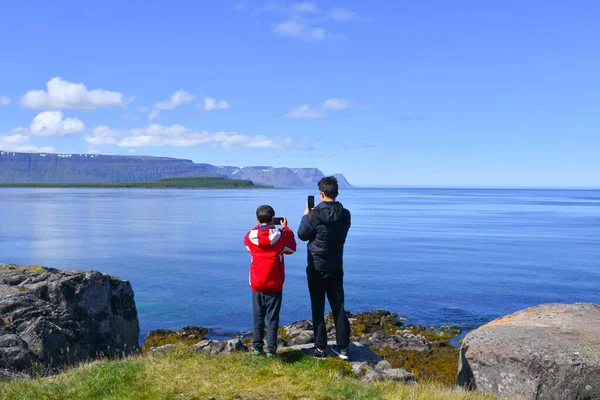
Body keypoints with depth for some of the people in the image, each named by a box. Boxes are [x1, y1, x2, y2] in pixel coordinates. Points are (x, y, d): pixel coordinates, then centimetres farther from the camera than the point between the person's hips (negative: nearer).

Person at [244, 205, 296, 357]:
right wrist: (286, 228, 17)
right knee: (272, 318, 3)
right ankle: (271, 350, 3)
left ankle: (257, 348, 17)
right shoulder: (279, 236, -9)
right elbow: (292, 248, 10)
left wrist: (258, 227, 18)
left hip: (256, 284, 2)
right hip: (274, 284, -2)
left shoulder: (250, 236, -6)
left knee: (258, 318, 13)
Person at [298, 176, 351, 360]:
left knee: (318, 308, 6)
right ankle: (343, 347, 14)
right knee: (338, 307, 11)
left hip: (316, 268, -4)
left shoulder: (314, 215, -18)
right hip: (336, 268, 4)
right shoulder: (345, 215, -2)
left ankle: (320, 348, 11)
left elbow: (302, 235, -5)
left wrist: (306, 214, 8)